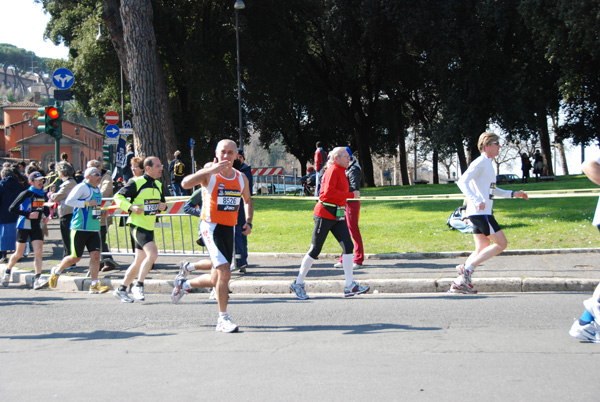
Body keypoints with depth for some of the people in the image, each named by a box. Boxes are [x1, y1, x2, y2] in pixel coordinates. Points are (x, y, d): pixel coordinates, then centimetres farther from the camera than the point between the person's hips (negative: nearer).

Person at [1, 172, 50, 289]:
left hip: (36, 227, 4)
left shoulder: (43, 195, 7)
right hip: (24, 226, -4)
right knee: (19, 254, 7)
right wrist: (28, 215, -20)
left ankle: (37, 279, -14)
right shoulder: (26, 194, -11)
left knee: (38, 252, -10)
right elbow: (12, 208, -13)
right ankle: (7, 271, 33)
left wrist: (46, 216, 5)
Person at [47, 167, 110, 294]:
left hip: (94, 229, 7)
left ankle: (94, 285, -3)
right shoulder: (82, 187, -9)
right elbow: (68, 201, -19)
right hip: (80, 228, -7)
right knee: (76, 257, 3)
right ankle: (56, 271, 29)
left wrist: (101, 212, 13)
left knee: (96, 255, -6)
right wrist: (87, 203, -21)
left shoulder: (97, 189, 17)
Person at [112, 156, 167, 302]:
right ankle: (138, 286, -11)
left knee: (139, 262, 11)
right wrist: (131, 207, -20)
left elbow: (162, 202, 24)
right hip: (137, 225, -8)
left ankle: (121, 289, 24)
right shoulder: (136, 182, -9)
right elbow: (118, 196, -6)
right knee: (153, 253, -23)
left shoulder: (159, 185, 13)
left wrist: (163, 206, 1)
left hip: (149, 227, 8)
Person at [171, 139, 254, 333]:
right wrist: (209, 170, -33)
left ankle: (184, 283, 39)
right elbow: (186, 184, -25)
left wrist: (248, 222, 10)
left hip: (229, 229, 6)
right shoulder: (209, 173, -7)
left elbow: (248, 201, 25)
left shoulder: (241, 178, 8)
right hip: (211, 227, -6)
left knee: (216, 279, 11)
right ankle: (223, 319, -8)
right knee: (224, 272, -19)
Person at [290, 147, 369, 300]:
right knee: (315, 250, -3)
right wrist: (351, 195, -21)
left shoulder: (341, 171, 17)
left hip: (337, 216, 9)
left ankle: (350, 286, -3)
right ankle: (298, 284, 10)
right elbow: (329, 191, -25)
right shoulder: (333, 170, -13)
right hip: (325, 214, -9)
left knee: (348, 246, -3)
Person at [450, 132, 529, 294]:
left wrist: (513, 194, 26)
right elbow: (462, 181, -22)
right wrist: (476, 201, -34)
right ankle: (468, 267, -9)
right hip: (480, 213, -10)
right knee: (501, 244, -8)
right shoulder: (480, 163, -10)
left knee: (483, 249, 10)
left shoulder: (488, 164, 21)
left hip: (483, 212, 10)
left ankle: (459, 282, 6)